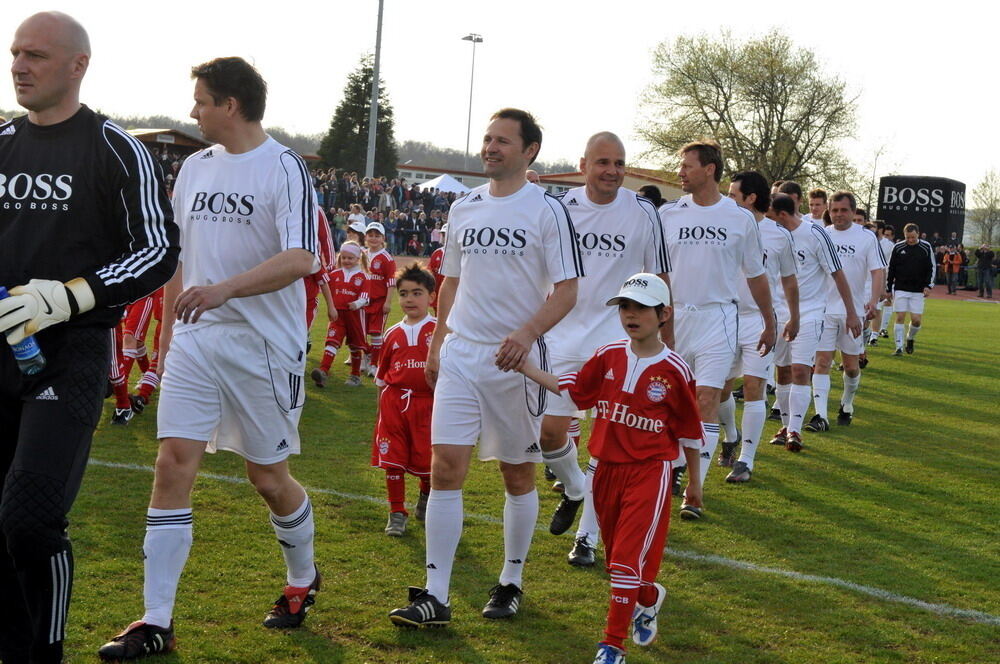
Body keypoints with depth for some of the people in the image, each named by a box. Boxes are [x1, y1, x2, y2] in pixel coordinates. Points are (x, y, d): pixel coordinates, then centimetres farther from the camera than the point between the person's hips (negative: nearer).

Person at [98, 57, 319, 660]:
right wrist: (169, 326, 18)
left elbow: (301, 259, -22)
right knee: (173, 465, -5)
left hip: (264, 345, -5)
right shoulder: (195, 169, 11)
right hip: (195, 342, 5)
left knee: (269, 477, 7)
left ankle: (303, 580, 35)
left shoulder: (285, 168, -10)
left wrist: (223, 289, -33)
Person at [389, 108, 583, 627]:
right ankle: (435, 596, -4)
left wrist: (527, 333, -24)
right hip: (460, 353, 4)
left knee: (518, 472, 8)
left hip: (516, 358, -4)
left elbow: (566, 291, -9)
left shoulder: (547, 210, -6)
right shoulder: (463, 208, 10)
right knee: (445, 465, -6)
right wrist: (436, 343, 16)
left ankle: (511, 583, 25)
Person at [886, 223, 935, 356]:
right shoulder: (898, 247, 0)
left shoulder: (926, 247, -1)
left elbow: (932, 267, 6)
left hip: (918, 290, 0)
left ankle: (910, 338, 26)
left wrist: (928, 286, -5)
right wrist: (888, 289, 4)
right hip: (900, 289, 0)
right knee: (900, 317, -6)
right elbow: (890, 269, 6)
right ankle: (899, 347, -1)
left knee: (916, 320, -3)